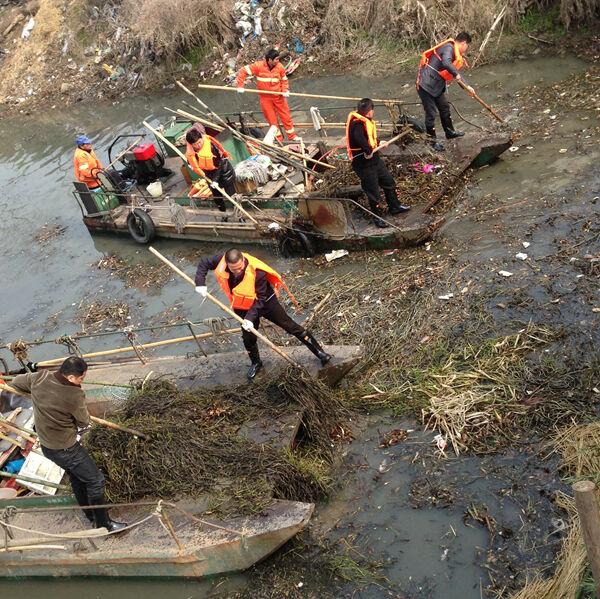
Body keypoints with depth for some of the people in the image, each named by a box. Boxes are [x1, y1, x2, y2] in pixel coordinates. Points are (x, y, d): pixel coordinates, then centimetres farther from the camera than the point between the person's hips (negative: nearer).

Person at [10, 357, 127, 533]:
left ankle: (90, 514, 43)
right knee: (95, 480, 7)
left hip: (45, 444, 8)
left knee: (76, 476, 27)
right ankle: (103, 523, 18)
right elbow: (84, 422, -14)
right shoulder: (74, 395, -30)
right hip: (64, 449, -8)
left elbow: (16, 381, 8)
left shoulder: (39, 378, -12)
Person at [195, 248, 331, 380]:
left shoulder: (257, 272, -37)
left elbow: (261, 299, -28)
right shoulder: (220, 261, -26)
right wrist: (200, 284, -19)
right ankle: (256, 363, 39)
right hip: (243, 307, 4)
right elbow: (203, 264, -6)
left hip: (266, 302, -4)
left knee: (290, 326, 3)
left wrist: (250, 317, -35)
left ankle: (319, 352, 14)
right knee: (248, 337, 11)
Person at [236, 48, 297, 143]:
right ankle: (279, 138, 26)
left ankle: (292, 136, 22)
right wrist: (240, 86, -19)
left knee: (286, 117, 7)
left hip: (278, 96, 1)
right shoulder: (258, 66, -17)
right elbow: (243, 71, -14)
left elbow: (284, 80, 5)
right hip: (265, 98, -1)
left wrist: (285, 90, -13)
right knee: (271, 120, 9)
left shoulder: (280, 67, -10)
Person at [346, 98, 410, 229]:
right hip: (364, 165, -10)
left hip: (374, 159, 10)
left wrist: (378, 143, 29)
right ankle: (377, 217, 26)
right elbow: (359, 138, -48)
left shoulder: (365, 121, 4)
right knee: (373, 192, 6)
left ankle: (394, 207, 41)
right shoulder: (357, 124, -27)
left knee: (389, 182, 22)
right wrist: (368, 150, -39)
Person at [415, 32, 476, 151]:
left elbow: (455, 72, 26)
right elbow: (446, 62, -36)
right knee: (431, 113, -2)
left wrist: (467, 86, 26)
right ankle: (432, 140, 10)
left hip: (437, 86, 10)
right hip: (426, 84, -10)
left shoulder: (454, 51, 17)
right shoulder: (449, 47, -15)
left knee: (445, 108, 22)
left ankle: (450, 132, 39)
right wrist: (455, 74, -23)